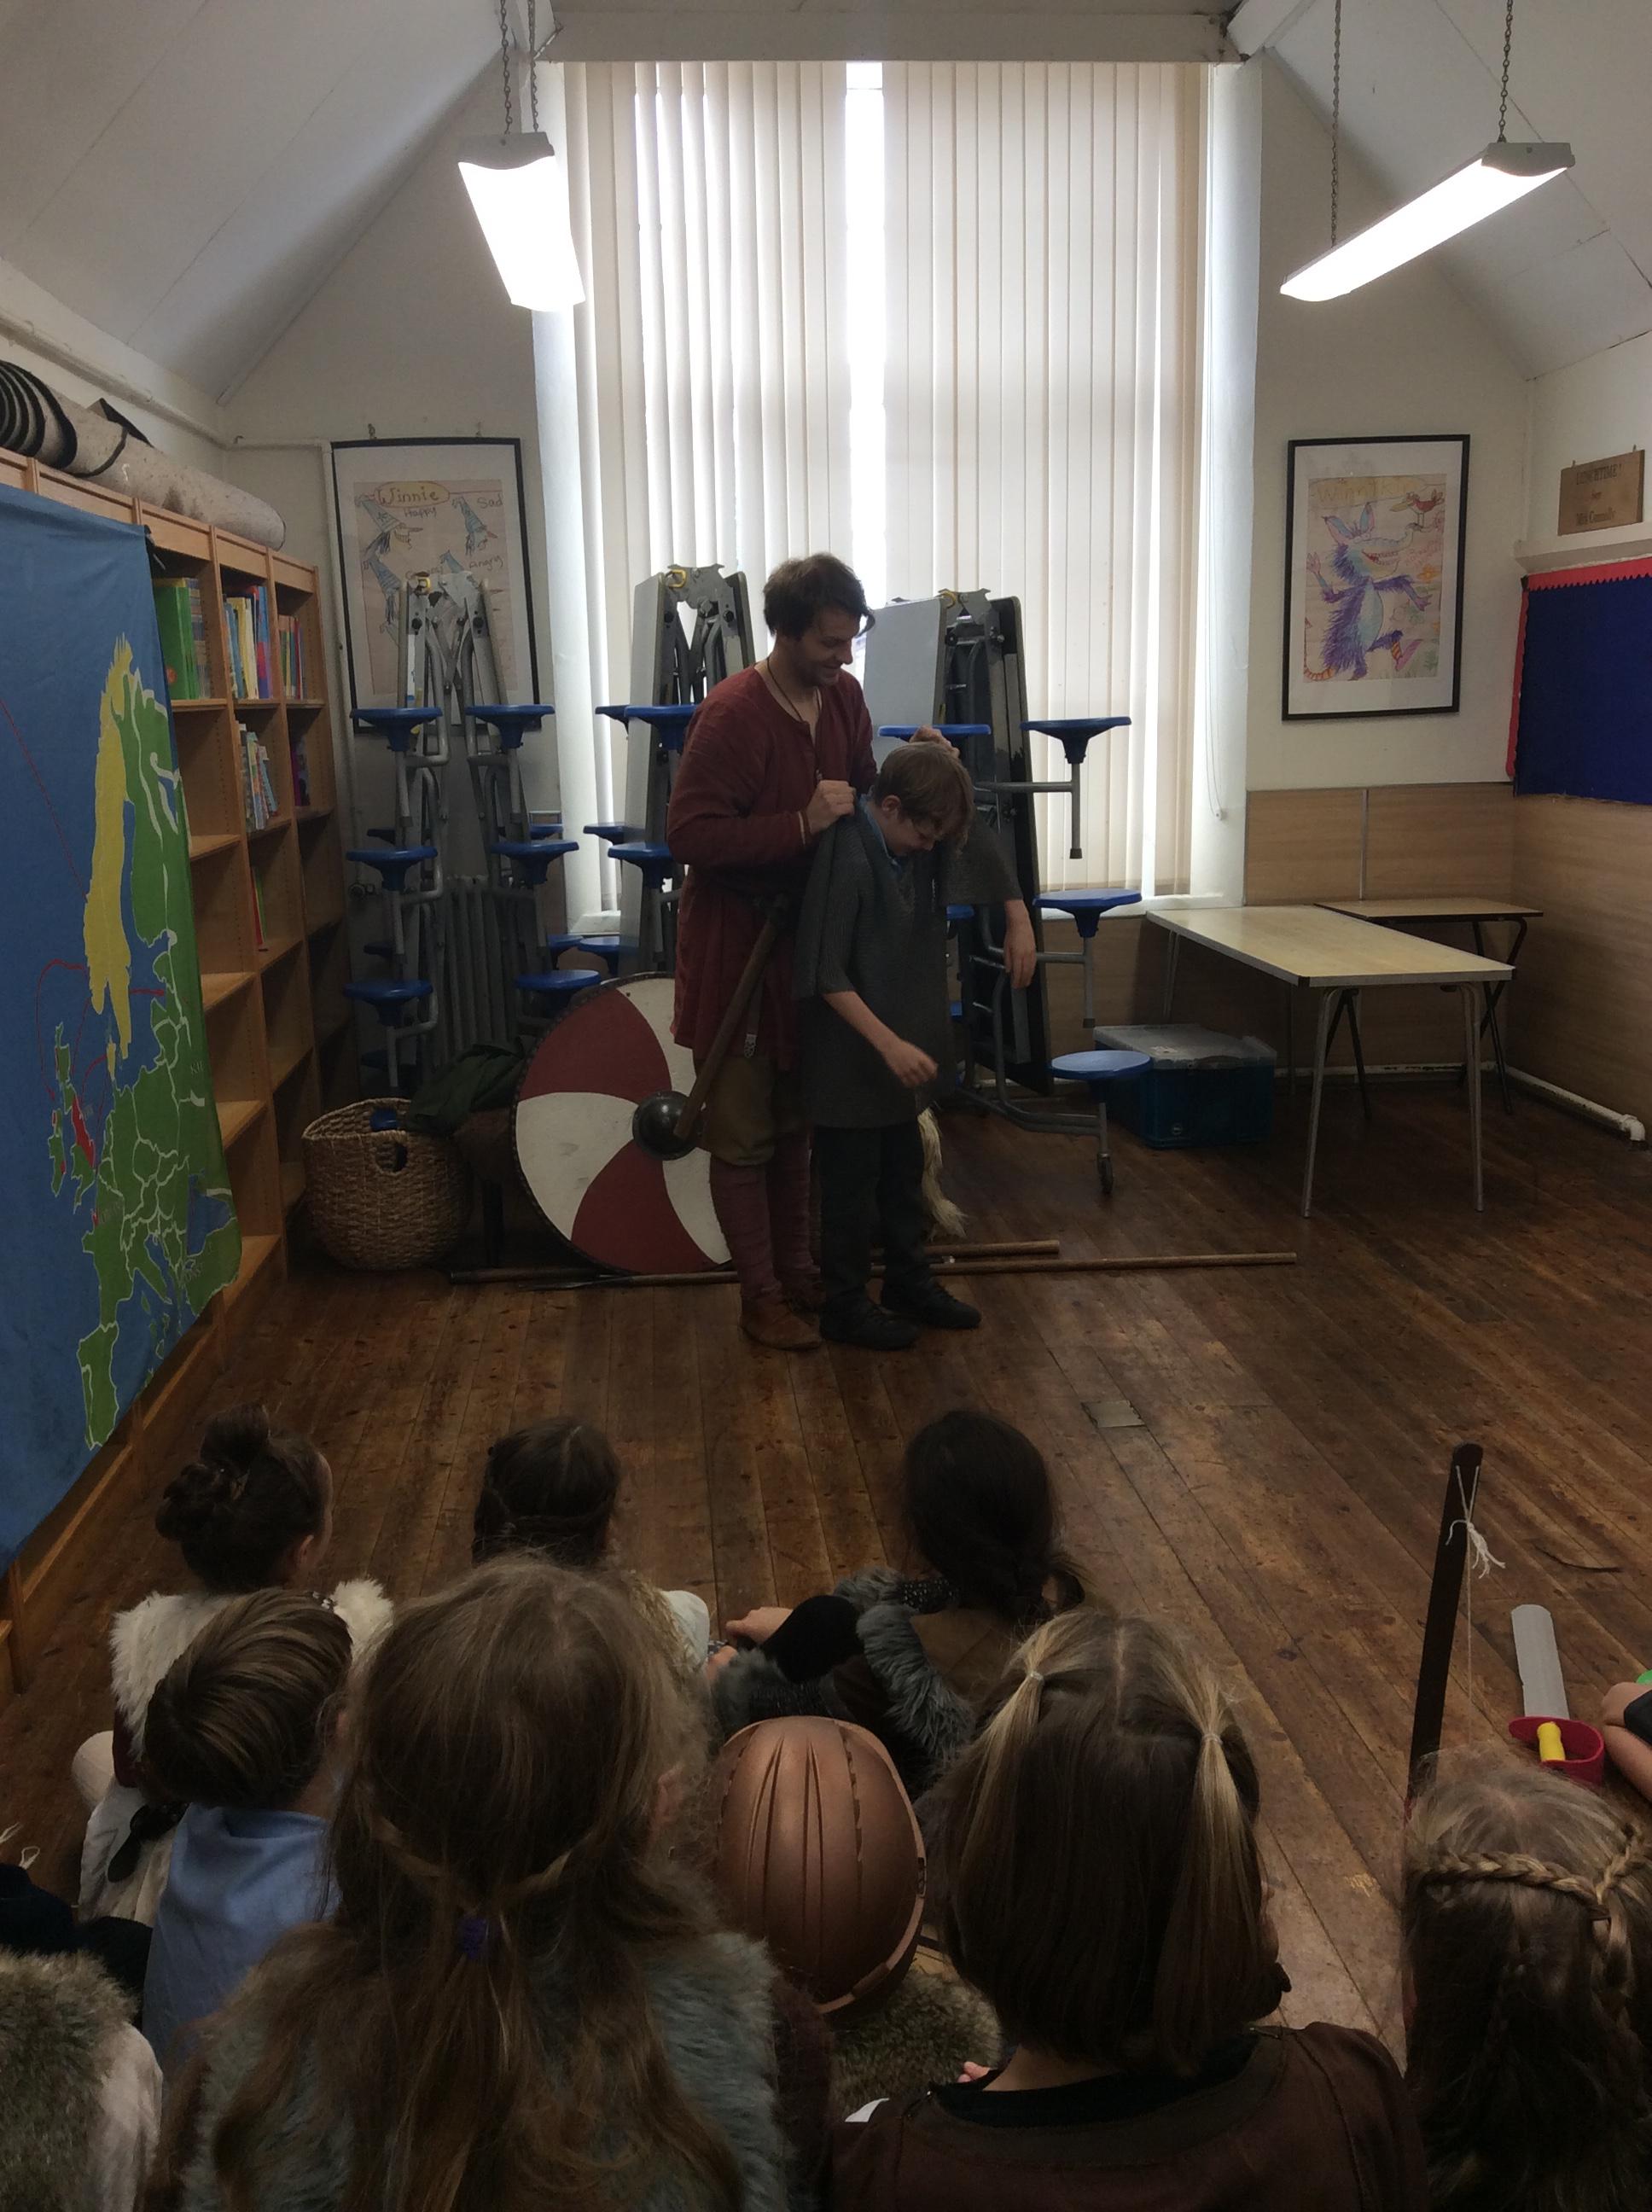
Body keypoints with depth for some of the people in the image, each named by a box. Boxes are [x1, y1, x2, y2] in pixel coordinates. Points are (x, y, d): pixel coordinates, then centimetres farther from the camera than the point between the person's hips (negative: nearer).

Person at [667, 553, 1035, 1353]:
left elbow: (859, 795, 14)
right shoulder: (732, 714, -22)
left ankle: (795, 1270, 31)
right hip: (734, 948, -7)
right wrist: (802, 824, -29)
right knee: (744, 1134, 3)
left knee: (794, 1122, 17)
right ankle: (761, 1297, 15)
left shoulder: (842, 695, 1)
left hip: (805, 935, 7)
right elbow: (689, 835, -26)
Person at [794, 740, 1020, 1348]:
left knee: (904, 1173, 20)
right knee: (852, 1184, 5)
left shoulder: (920, 839, -2)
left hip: (904, 1042, 8)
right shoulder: (845, 857, -25)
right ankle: (846, 1308, 20)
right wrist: (888, 1043, -27)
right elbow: (825, 975, -25)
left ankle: (910, 1281, 37)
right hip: (850, 1056, -8)